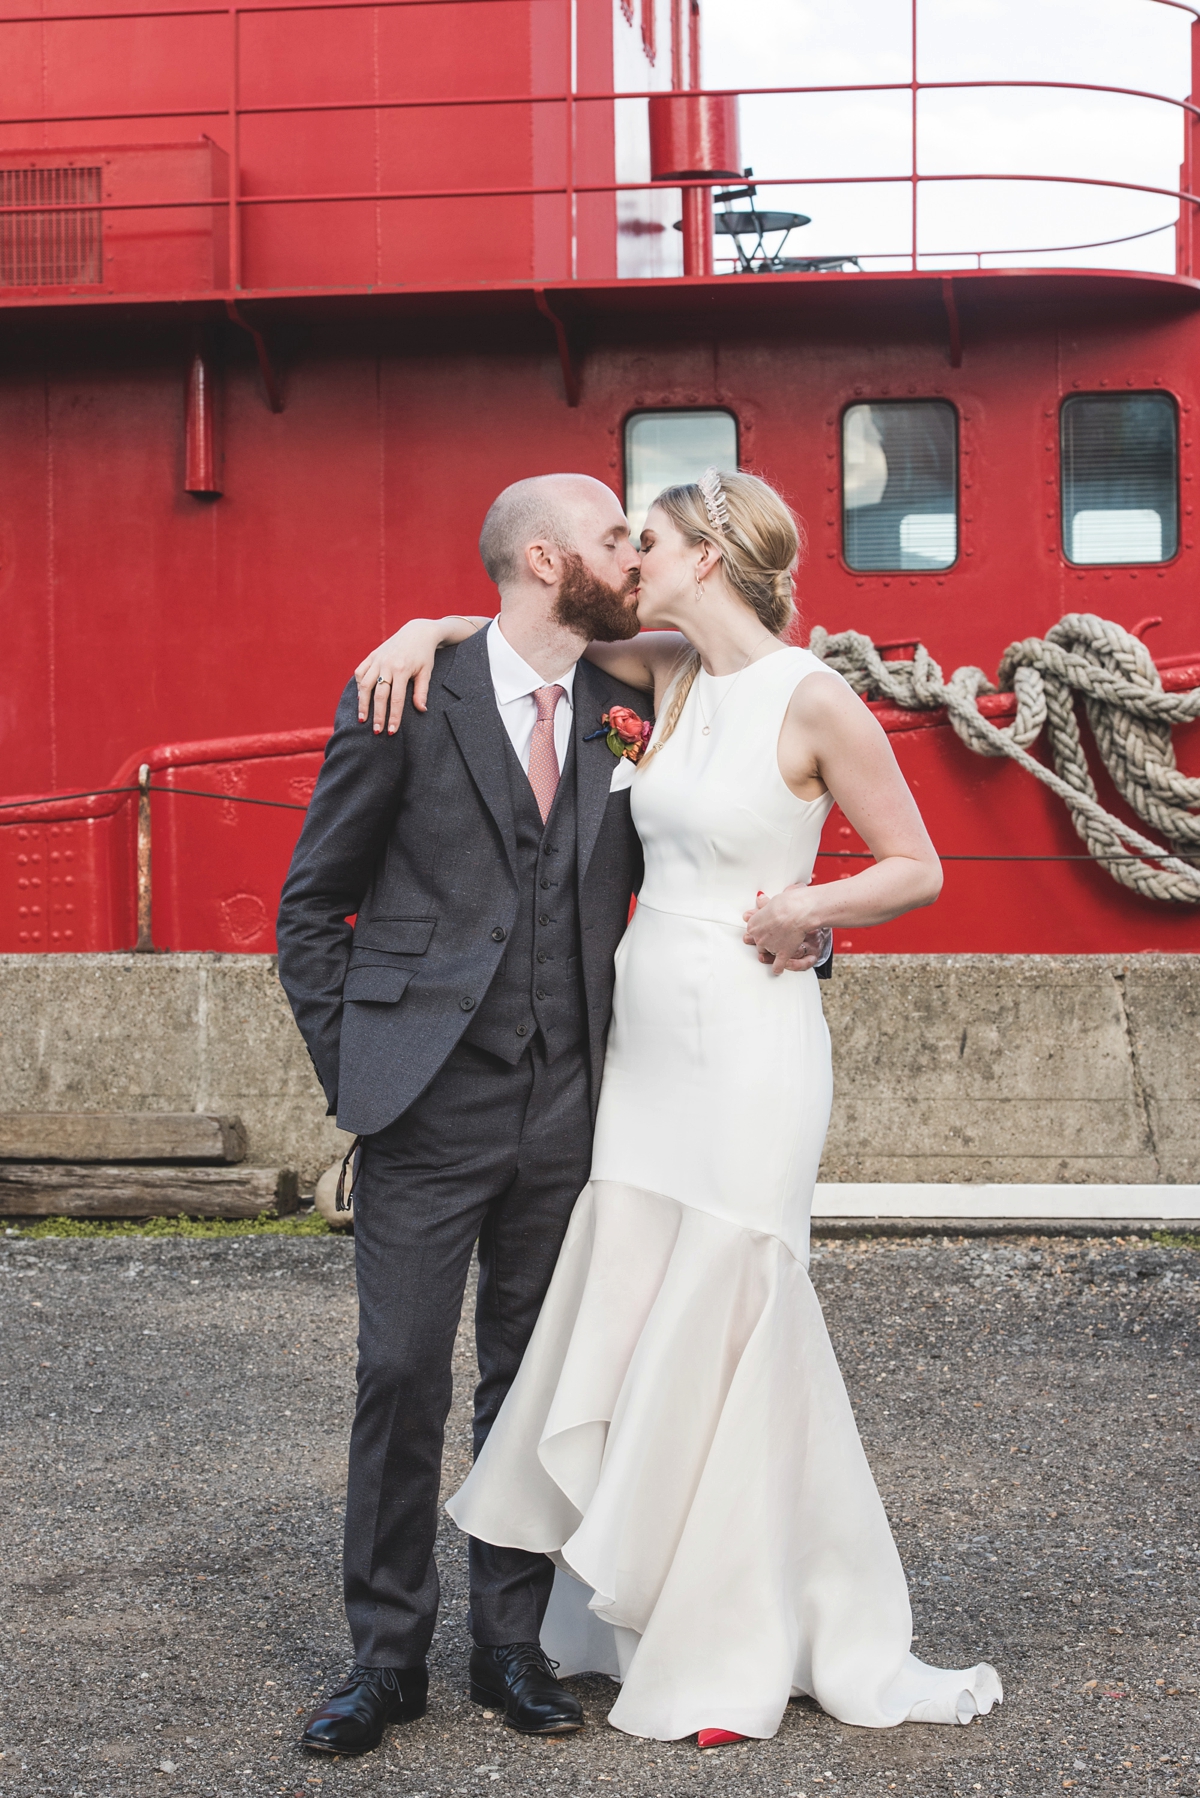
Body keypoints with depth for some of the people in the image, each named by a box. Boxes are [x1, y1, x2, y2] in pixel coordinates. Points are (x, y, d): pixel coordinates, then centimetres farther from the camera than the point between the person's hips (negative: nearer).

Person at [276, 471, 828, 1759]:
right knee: (402, 1376, -1)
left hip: (563, 1114, 4)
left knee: (532, 1380, 11)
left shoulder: (622, 713, 7)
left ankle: (511, 1641, 23)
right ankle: (387, 1655, 14)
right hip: (427, 1113, -4)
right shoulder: (404, 705, -5)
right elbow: (311, 904, 2)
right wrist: (351, 1071, -3)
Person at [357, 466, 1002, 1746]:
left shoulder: (813, 699, -10)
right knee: (625, 1334, 9)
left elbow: (917, 869, -3)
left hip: (747, 1041, -7)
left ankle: (730, 1655, 13)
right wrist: (437, 626, 5)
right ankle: (641, 1626, 24)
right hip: (648, 1033, 7)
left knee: (716, 1336, -2)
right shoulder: (675, 673, 9)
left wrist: (812, 908, -19)